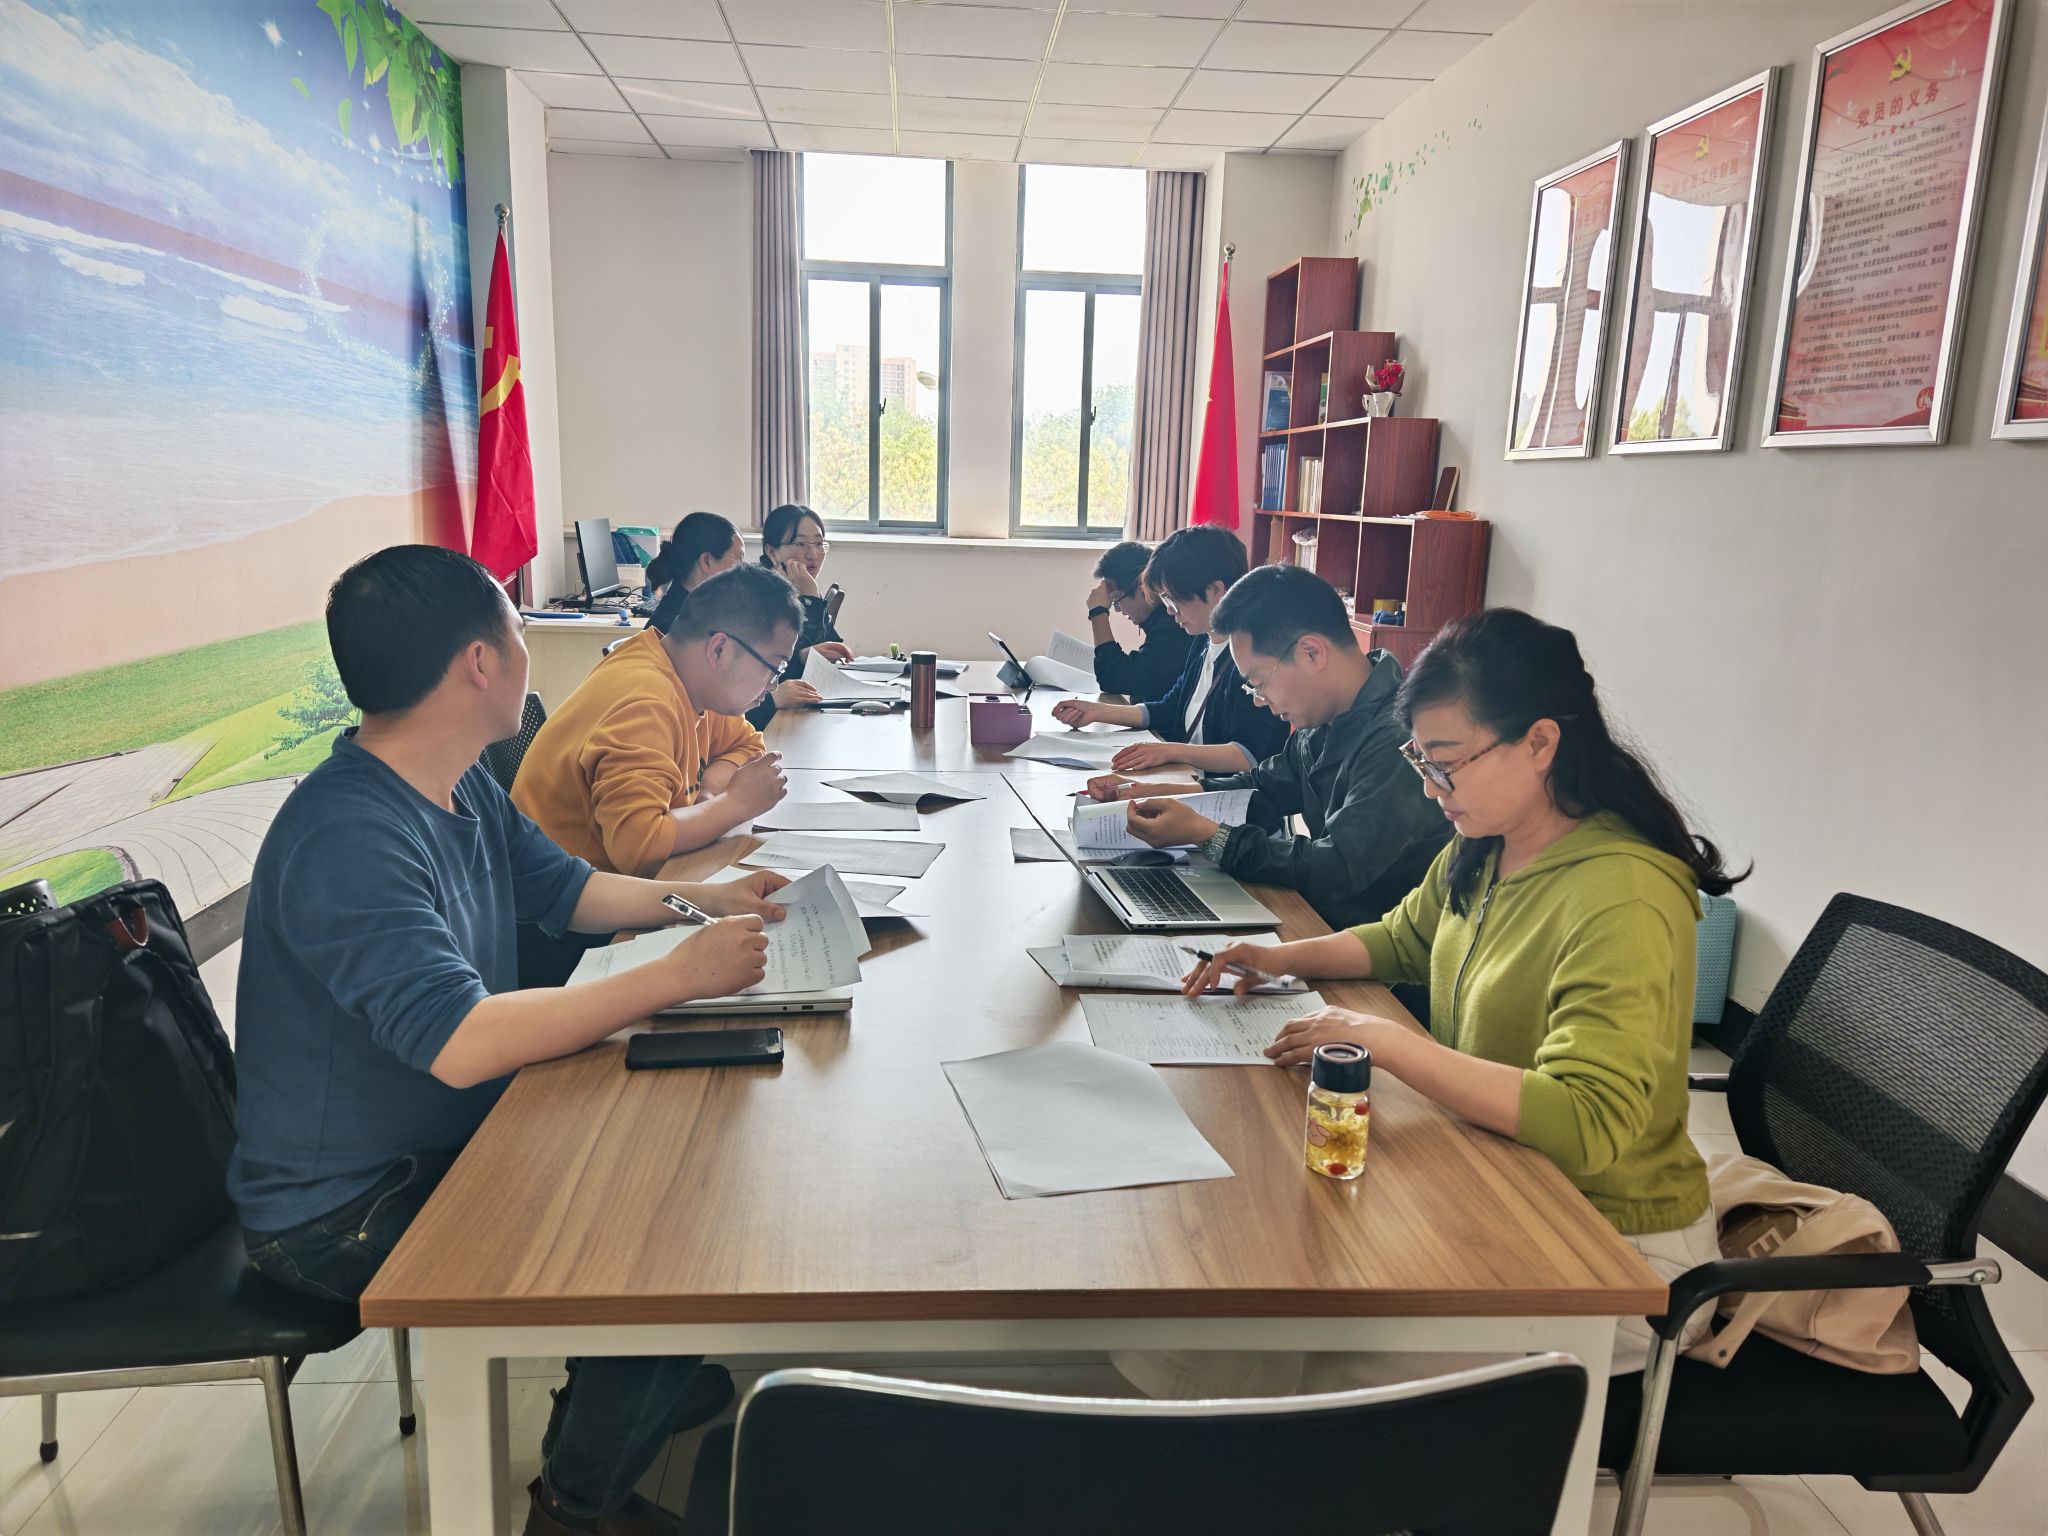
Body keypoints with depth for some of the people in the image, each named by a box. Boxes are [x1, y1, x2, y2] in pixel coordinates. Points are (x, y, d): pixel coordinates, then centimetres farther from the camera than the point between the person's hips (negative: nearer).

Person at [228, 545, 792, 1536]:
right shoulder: (347, 839, -31)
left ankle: (623, 1395, 35)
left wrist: (702, 898, 0)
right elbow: (461, 1042, -41)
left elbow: (563, 887, 14)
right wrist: (678, 976, -35)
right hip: (343, 1212, -9)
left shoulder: (461, 789, -1)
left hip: (441, 1144, 9)